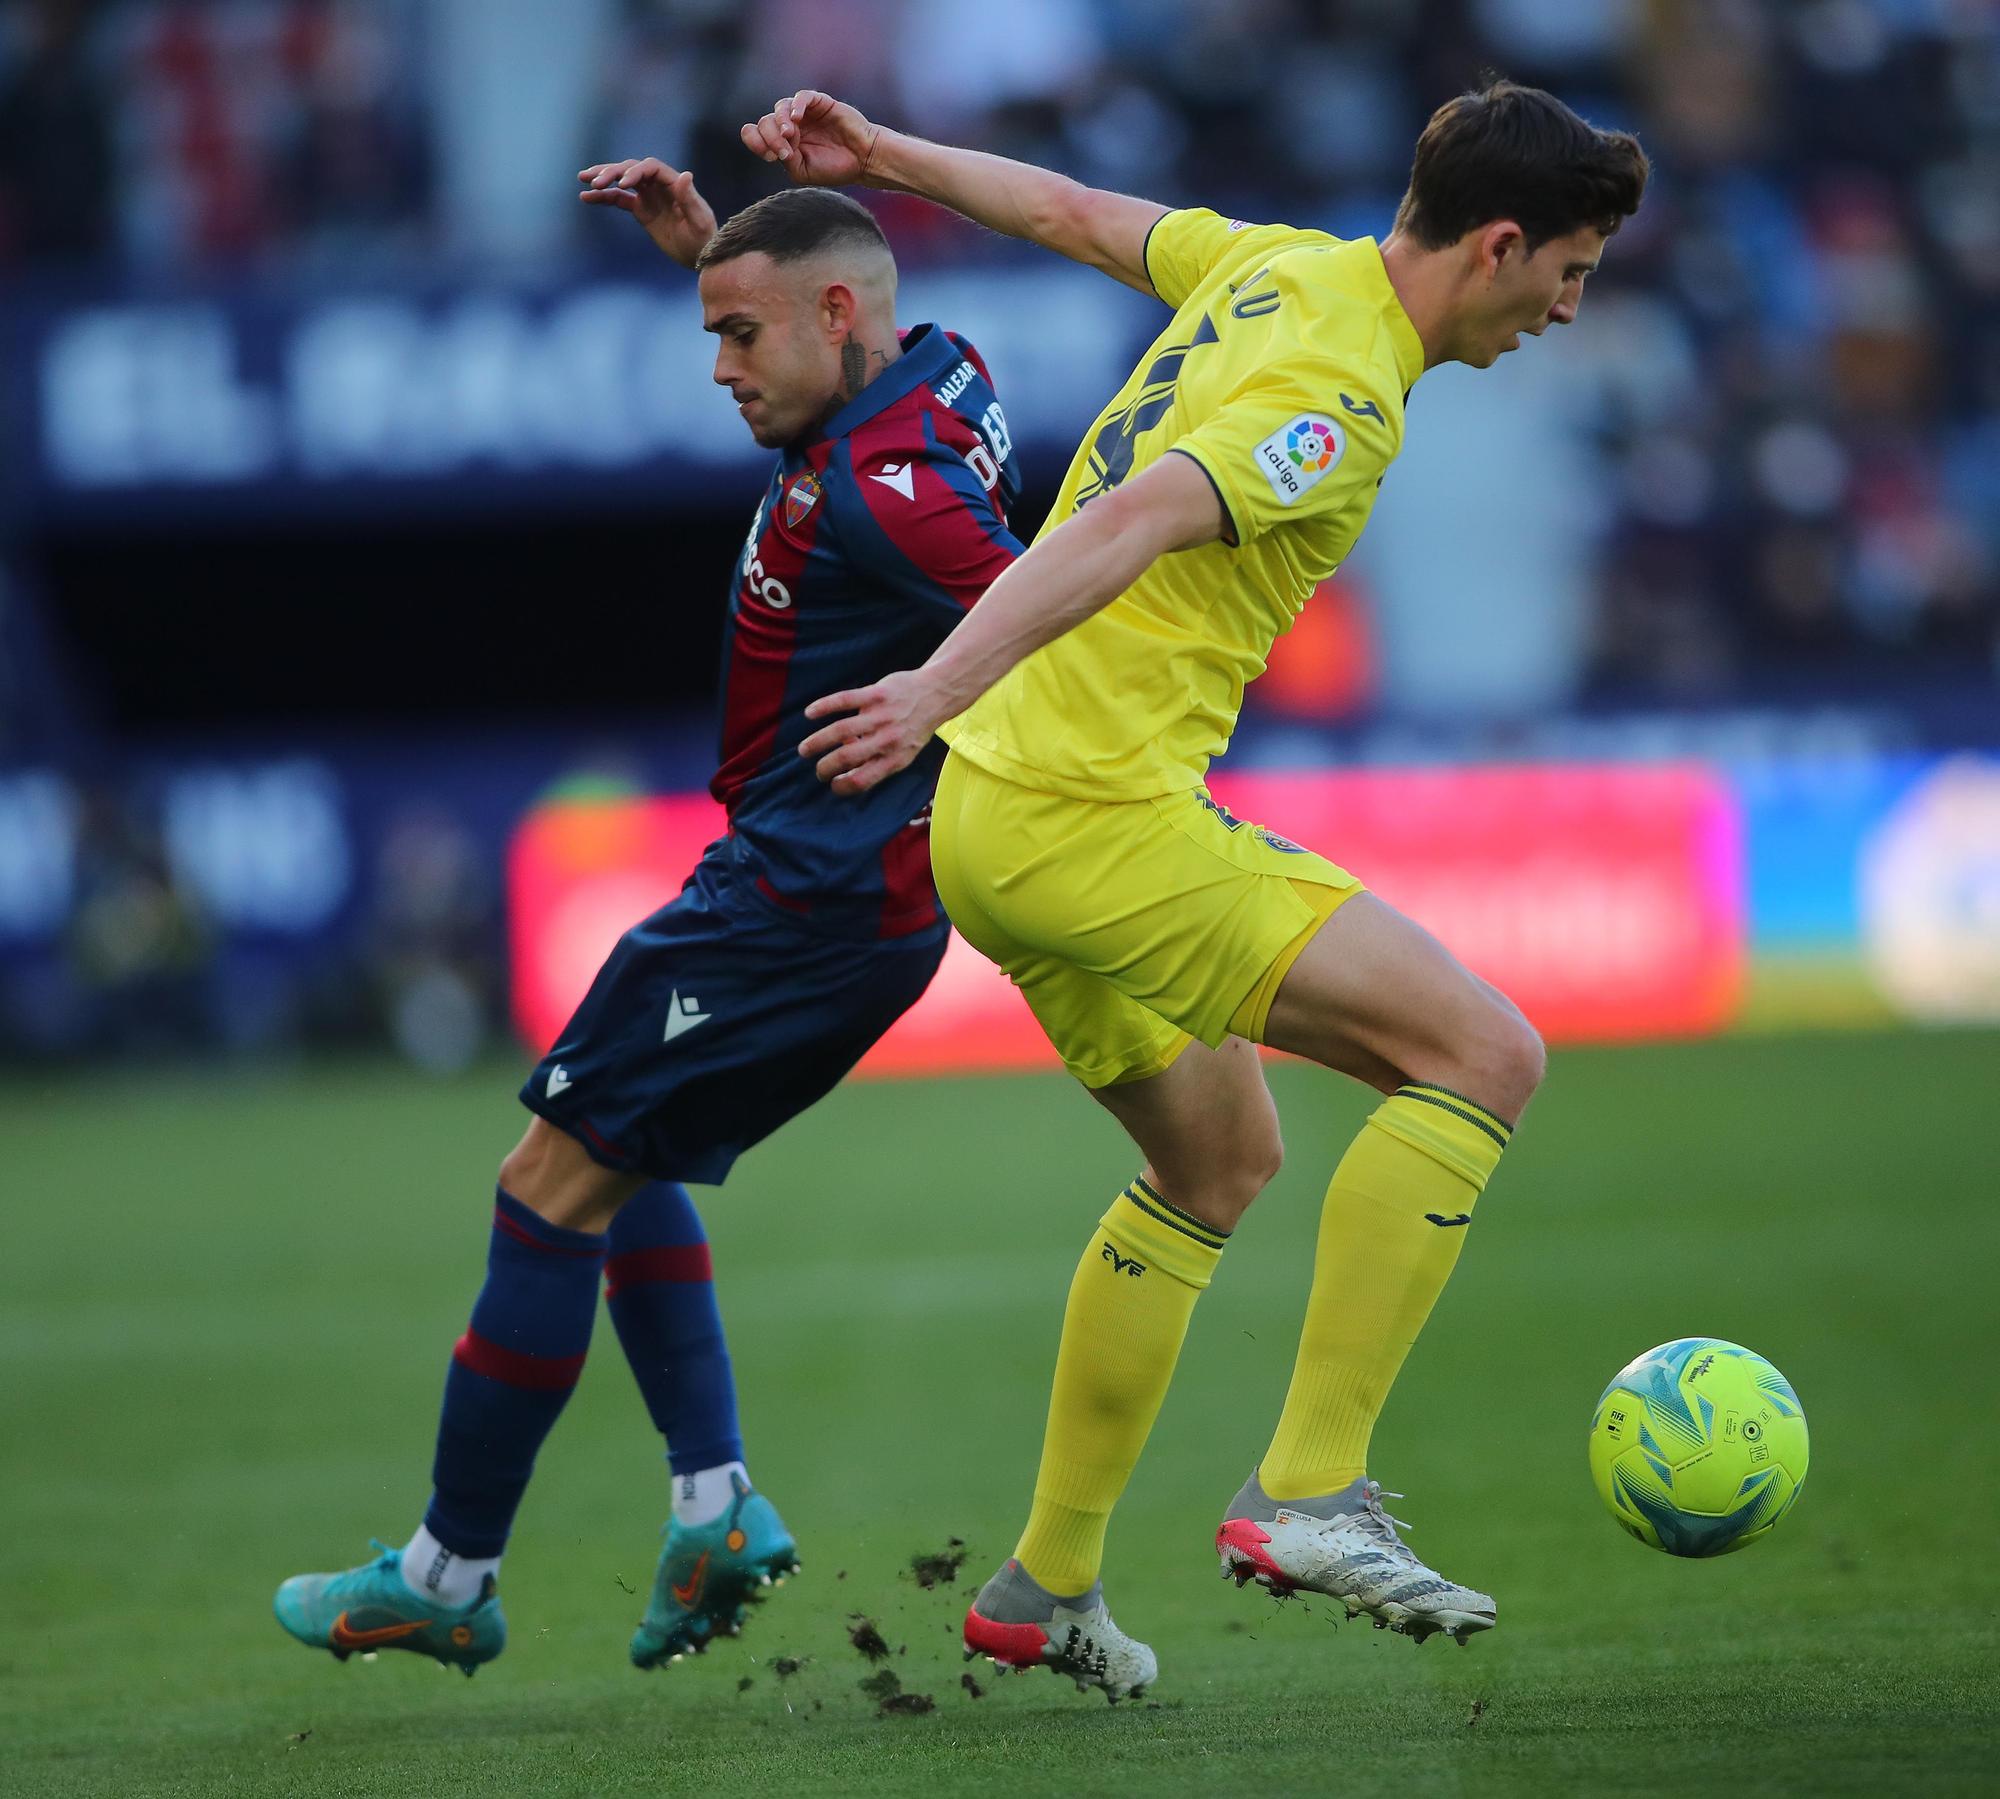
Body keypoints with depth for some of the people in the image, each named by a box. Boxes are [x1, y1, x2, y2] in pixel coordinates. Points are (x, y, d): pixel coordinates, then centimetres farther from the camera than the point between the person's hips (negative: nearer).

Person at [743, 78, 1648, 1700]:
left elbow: (1077, 213, 26)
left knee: (1216, 1165, 23)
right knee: (1483, 1052, -12)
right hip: (1101, 818, -10)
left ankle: (1048, 1583, 28)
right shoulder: (1339, 401, -17)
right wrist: (943, 690, -38)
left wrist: (880, 154, 38)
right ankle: (1311, 1491, -13)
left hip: (996, 817, 10)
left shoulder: (1276, 269, 12)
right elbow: (1135, 520, -30)